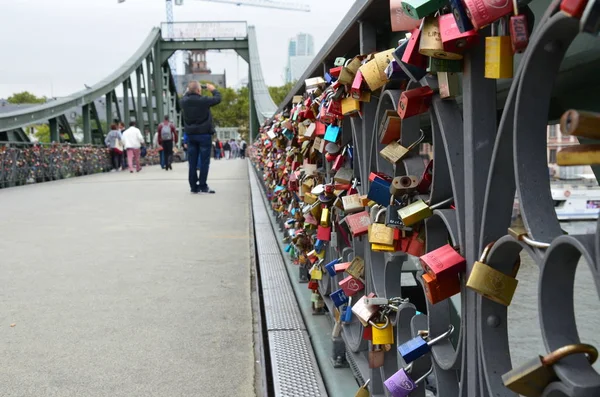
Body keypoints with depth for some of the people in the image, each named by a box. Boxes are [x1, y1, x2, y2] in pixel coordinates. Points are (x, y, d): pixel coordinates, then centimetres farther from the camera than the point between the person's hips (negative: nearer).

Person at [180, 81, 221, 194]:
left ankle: (193, 186, 11)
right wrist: (213, 90, 16)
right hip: (204, 135, -5)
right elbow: (218, 99, 0)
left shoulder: (184, 101, -2)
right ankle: (203, 186, 0)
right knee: (204, 161, 1)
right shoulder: (203, 101, -15)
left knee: (192, 162, 8)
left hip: (190, 135, 5)